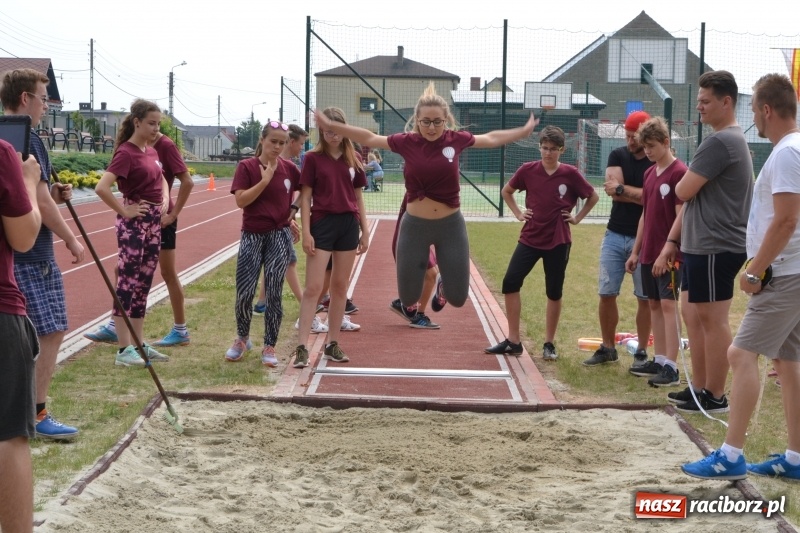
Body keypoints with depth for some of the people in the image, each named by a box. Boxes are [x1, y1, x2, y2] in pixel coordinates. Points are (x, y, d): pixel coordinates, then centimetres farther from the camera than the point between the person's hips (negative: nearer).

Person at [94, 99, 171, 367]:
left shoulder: (152, 151, 10)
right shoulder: (126, 153, -15)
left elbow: (162, 179, 29)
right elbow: (101, 187, -26)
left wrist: (165, 200, 10)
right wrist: (123, 211, -17)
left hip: (154, 223, 9)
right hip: (134, 224, -8)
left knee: (143, 285, 13)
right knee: (127, 285, -5)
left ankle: (139, 343, 20)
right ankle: (124, 350, -2)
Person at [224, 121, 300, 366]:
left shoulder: (289, 169, 1)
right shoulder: (246, 167, -5)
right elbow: (240, 200, -15)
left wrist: (292, 215, 8)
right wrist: (265, 179, -19)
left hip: (280, 235, 1)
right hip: (252, 235, -1)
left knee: (274, 293, 1)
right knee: (244, 292, -5)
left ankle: (270, 346, 13)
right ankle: (242, 339, 20)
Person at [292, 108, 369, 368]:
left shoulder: (353, 159, 7)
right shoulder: (313, 158, -3)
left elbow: (358, 196, 11)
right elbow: (305, 197, -3)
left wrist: (365, 230, 8)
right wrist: (306, 232, -10)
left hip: (348, 225, 4)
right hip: (322, 225, -4)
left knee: (340, 287, 10)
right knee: (313, 287, -6)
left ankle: (332, 344, 18)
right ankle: (301, 347, -6)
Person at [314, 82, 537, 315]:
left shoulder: (456, 139, -4)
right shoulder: (406, 142, -6)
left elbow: (491, 138, 12)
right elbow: (369, 138, 5)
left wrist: (525, 130, 19)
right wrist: (331, 126, 3)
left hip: (451, 225, 0)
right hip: (415, 225, 0)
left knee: (457, 298, 5)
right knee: (408, 297, 8)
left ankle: (444, 281, 41)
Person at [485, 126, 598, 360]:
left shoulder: (570, 174, -6)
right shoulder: (528, 170, -2)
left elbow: (593, 197, 8)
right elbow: (506, 191, 15)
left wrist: (577, 218, 2)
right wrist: (518, 213, 6)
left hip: (558, 242, -2)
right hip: (530, 238, 2)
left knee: (554, 292, 4)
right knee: (510, 282, -8)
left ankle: (549, 344, 17)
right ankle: (513, 341, 2)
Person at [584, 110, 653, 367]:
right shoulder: (617, 156, 7)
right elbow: (612, 190, -7)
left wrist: (622, 189, -12)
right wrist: (640, 194, -13)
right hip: (614, 235, 4)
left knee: (644, 298, 1)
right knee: (606, 294, 5)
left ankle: (641, 352, 11)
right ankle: (607, 348, 18)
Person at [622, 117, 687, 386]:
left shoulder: (679, 172, -12)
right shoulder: (649, 173, 13)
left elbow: (681, 217, -16)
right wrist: (636, 251, 17)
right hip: (648, 253, 8)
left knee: (668, 304, -9)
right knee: (654, 304, 11)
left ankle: (671, 367, -10)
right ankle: (659, 360, 18)